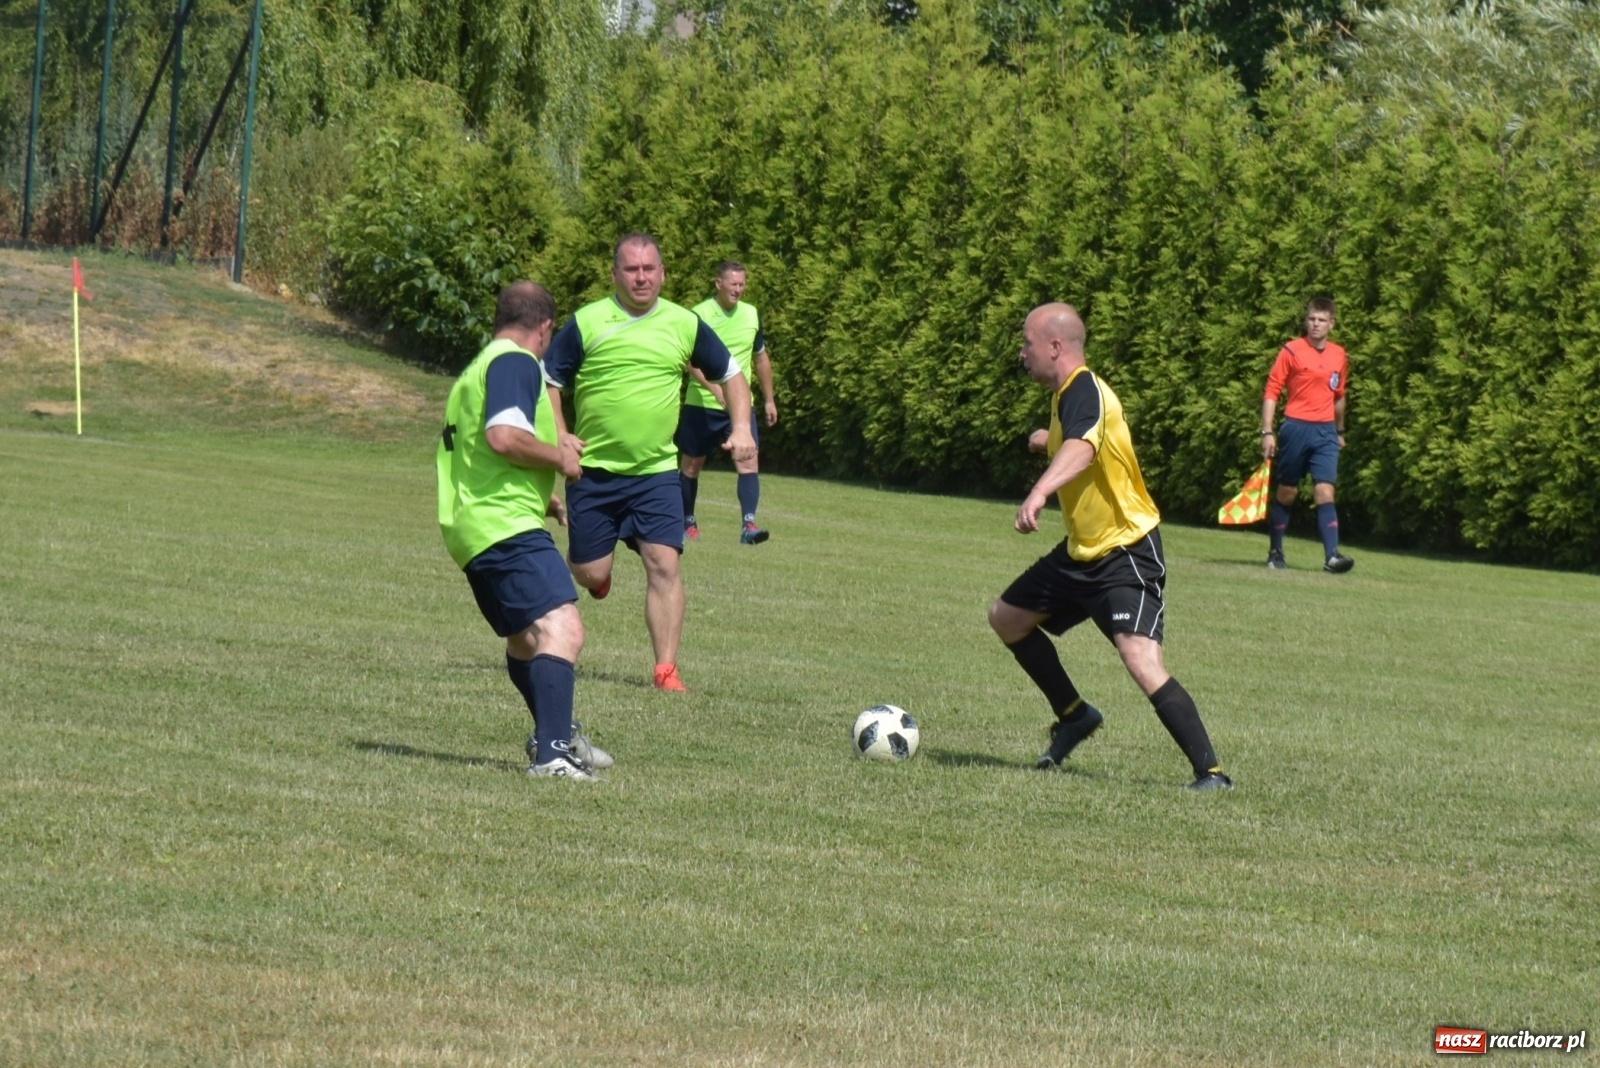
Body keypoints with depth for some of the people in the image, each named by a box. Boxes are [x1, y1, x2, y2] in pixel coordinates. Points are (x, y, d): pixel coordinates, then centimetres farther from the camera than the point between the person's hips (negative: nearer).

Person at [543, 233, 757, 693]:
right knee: (591, 575, 2)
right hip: (593, 470, -1)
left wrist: (741, 427, -1)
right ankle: (593, 558, 41)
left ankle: (666, 669, -10)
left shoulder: (685, 325, 2)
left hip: (656, 471, 1)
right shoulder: (585, 323, -6)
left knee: (664, 564, -13)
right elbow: (549, 382, 1)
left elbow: (730, 375, 13)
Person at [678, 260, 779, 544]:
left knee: (749, 461, -14)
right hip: (701, 404, -3)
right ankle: (687, 522, 26)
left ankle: (749, 524, -21)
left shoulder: (751, 315, 6)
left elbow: (761, 358, 19)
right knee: (691, 465, 9)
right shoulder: (699, 315, -10)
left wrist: (769, 399, 20)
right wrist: (714, 387, -34)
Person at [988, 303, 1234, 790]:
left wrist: (1039, 492, -60)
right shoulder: (1069, 395, 9)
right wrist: (1047, 440, 46)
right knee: (1007, 618, 20)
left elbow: (1081, 450, -44)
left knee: (1141, 659, -26)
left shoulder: (1084, 392, -22)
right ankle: (1075, 715, 34)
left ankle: (1210, 772, -25)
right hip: (1083, 551, 11)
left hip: (1127, 552, -11)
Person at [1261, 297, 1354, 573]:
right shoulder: (1292, 351, -4)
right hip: (1296, 428, -2)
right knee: (1286, 493, 7)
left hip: (1325, 431, 2)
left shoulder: (1339, 356, 9)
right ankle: (1275, 551, 21)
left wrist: (1340, 432, 27)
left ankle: (1331, 556, -18)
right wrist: (1267, 432, -10)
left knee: (1325, 492, -10)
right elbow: (1272, 392, -4)